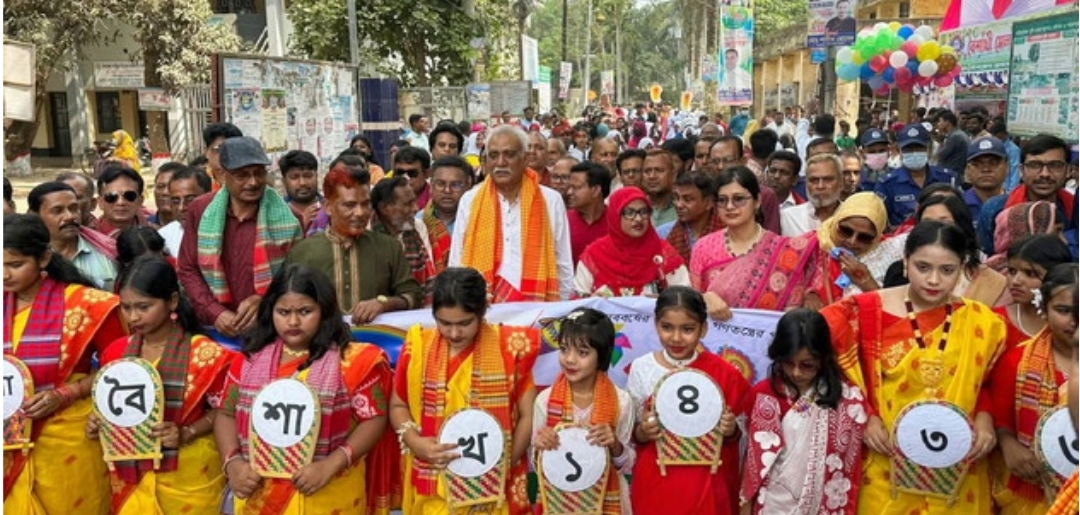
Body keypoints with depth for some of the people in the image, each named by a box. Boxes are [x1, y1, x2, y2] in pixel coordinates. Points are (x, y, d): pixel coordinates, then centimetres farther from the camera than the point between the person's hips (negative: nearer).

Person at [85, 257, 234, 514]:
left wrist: (186, 433, -22)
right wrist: (97, 422, -6)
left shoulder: (205, 354, -12)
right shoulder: (116, 352, 1)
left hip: (188, 476, -4)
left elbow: (222, 409, -8)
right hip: (131, 473, 4)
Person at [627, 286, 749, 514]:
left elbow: (732, 436, 3)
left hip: (704, 484, 0)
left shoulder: (723, 373, -9)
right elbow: (632, 434, 1)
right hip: (655, 482, 0)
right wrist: (642, 432, -20)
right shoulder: (641, 368, -8)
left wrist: (730, 431, -18)